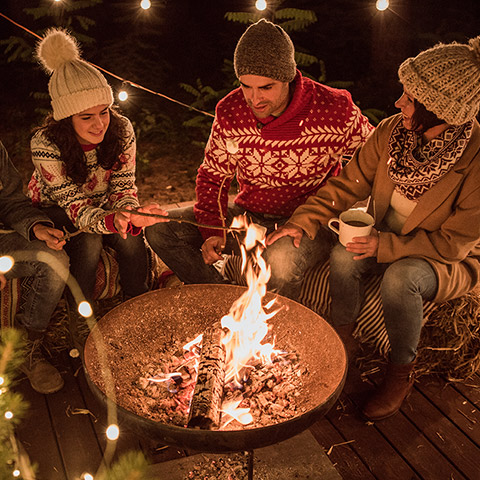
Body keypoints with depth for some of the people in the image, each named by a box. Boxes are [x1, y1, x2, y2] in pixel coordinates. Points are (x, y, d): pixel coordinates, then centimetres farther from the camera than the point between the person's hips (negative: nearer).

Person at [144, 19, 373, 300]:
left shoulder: (336, 111, -17)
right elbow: (213, 176, 5)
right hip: (248, 215, 5)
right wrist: (213, 231, -11)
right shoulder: (230, 113, -7)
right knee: (160, 229, -8)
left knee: (280, 260, -40)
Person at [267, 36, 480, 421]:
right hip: (385, 241, 4)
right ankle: (341, 343, -1)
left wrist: (384, 246, -28)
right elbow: (348, 184, -5)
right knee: (343, 256, -25)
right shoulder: (392, 132, -12)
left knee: (400, 278, -34)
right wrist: (303, 222, -18)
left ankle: (401, 372, -8)